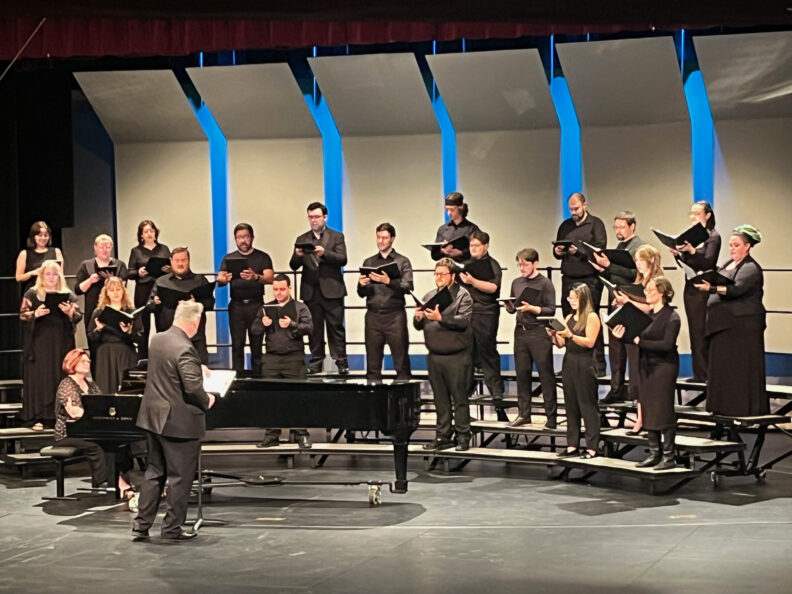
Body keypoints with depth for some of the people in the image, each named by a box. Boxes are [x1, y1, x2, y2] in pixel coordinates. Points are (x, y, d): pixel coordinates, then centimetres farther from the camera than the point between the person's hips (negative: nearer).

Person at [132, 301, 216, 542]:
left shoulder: (156, 340, 3)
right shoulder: (184, 349, -23)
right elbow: (193, 387, -27)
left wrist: (198, 369, 23)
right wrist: (207, 401, -8)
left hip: (153, 417, 8)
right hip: (179, 421, -8)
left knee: (154, 471, 18)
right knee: (180, 477, 6)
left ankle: (141, 525, 19)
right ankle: (172, 528, 14)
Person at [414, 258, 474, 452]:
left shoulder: (463, 296, -2)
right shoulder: (429, 296, 15)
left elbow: (464, 321, -17)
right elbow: (420, 326, 15)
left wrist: (441, 318, -27)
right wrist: (418, 319, -8)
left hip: (456, 357, -5)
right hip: (434, 355, 5)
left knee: (459, 398, -2)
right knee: (440, 399, 10)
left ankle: (463, 436, 4)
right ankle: (443, 436, 16)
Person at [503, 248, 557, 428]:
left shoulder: (545, 284, -5)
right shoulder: (516, 283, 12)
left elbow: (551, 310, -9)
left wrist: (532, 308, -22)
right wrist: (509, 306, -4)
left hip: (539, 332, -6)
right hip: (521, 331, 6)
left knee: (546, 375, -2)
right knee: (522, 373, 8)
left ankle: (551, 416, 1)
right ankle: (523, 414, 16)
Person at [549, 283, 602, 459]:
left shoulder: (592, 317, -5)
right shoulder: (569, 318, 15)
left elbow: (590, 342, -15)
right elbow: (561, 344, 13)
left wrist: (570, 335, -24)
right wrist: (554, 335, -6)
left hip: (584, 365, -7)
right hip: (569, 363, 7)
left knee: (587, 406, -5)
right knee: (571, 405, 8)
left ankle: (591, 447, -3)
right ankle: (572, 445, 12)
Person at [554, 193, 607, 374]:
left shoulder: (595, 224, 2)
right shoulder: (565, 226, 18)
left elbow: (600, 249, -10)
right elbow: (556, 250, 22)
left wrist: (580, 251, -22)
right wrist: (557, 252, -1)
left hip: (589, 279, -6)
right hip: (568, 279, 6)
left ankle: (598, 365, -5)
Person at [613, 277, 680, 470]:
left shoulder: (671, 317, -10)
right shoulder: (649, 315, 11)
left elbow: (667, 344, -20)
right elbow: (640, 339, 12)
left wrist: (641, 342, -22)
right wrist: (623, 336, -4)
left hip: (664, 366, -7)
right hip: (647, 365, 7)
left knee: (664, 412, -4)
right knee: (649, 411, 8)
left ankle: (669, 457, 2)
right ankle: (654, 454, 16)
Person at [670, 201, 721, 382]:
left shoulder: (713, 237, -5)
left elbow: (708, 262, -16)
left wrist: (692, 250, -27)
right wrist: (676, 253, -3)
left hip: (705, 289, -7)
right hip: (690, 288, 7)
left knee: (705, 333, -8)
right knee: (694, 332, 8)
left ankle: (709, 375, -4)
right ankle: (699, 374, 12)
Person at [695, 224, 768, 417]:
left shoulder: (751, 268, -11)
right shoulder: (728, 264, 17)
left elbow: (737, 289, -25)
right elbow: (720, 284, 25)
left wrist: (712, 288, -34)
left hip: (743, 323, -9)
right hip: (724, 322, 9)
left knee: (741, 366, -6)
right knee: (722, 364, 9)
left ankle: (745, 407, -3)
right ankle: (725, 407, 15)